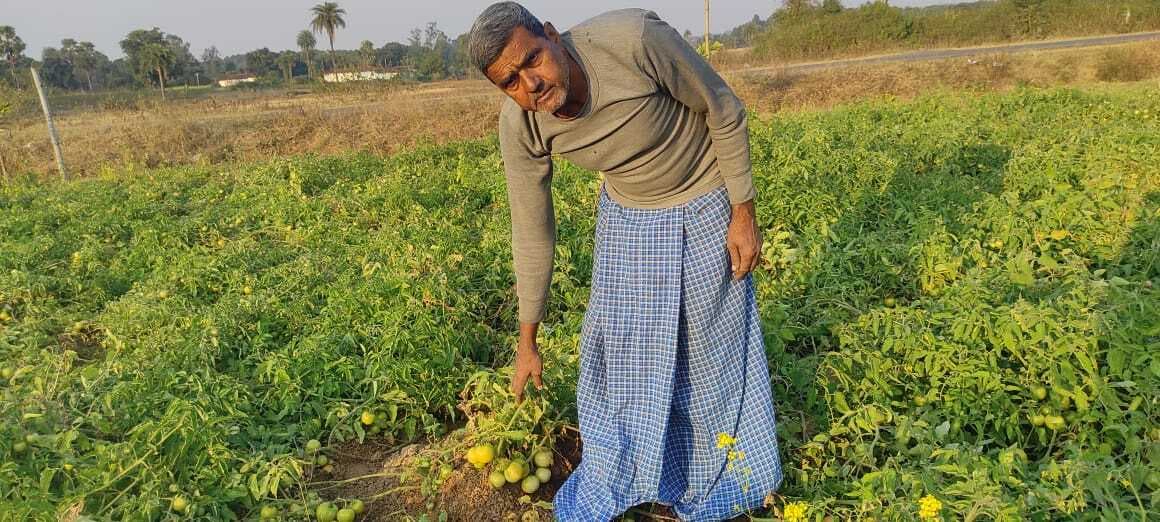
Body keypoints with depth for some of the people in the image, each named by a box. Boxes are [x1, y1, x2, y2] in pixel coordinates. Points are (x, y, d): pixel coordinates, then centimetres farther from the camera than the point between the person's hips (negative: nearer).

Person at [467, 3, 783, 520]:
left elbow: (724, 111, -18)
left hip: (707, 207, -2)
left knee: (715, 343, 10)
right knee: (617, 346, 6)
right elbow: (532, 231, -10)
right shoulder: (519, 126, -22)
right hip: (627, 215, 3)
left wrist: (743, 213, -15)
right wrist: (527, 341, -2)